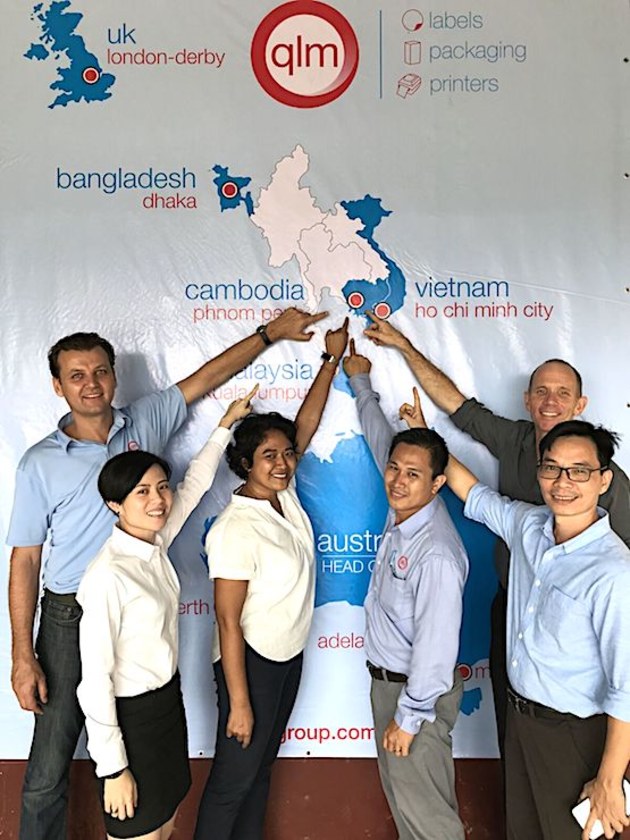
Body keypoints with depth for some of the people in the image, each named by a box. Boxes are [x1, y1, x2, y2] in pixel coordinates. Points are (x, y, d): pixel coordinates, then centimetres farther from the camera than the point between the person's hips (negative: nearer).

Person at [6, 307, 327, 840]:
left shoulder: (146, 422, 1)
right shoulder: (40, 464, -5)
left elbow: (208, 376, 8)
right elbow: (25, 562, -4)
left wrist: (270, 332, 7)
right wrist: (23, 655, -6)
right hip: (70, 620, -2)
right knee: (49, 769, 7)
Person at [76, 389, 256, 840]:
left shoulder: (156, 543, -5)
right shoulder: (107, 575, -26)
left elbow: (196, 483, 10)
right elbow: (95, 680, -22)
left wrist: (226, 423, 16)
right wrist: (113, 769, -16)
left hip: (168, 698, 7)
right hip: (129, 716, -7)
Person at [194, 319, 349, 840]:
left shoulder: (285, 494, -4)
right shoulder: (236, 528, -25)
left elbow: (307, 424, 1)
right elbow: (228, 622, -22)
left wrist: (333, 358, 1)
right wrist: (238, 703, -18)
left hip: (290, 655, 8)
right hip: (251, 661, -8)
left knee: (262, 765, 23)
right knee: (234, 777, 10)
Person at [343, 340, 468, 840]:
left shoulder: (437, 555, -31)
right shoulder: (402, 510, -7)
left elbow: (436, 646, -26)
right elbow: (380, 436, 8)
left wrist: (409, 718, -16)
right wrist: (360, 380, 17)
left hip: (419, 690, -8)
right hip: (386, 678, 9)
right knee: (399, 793, 25)